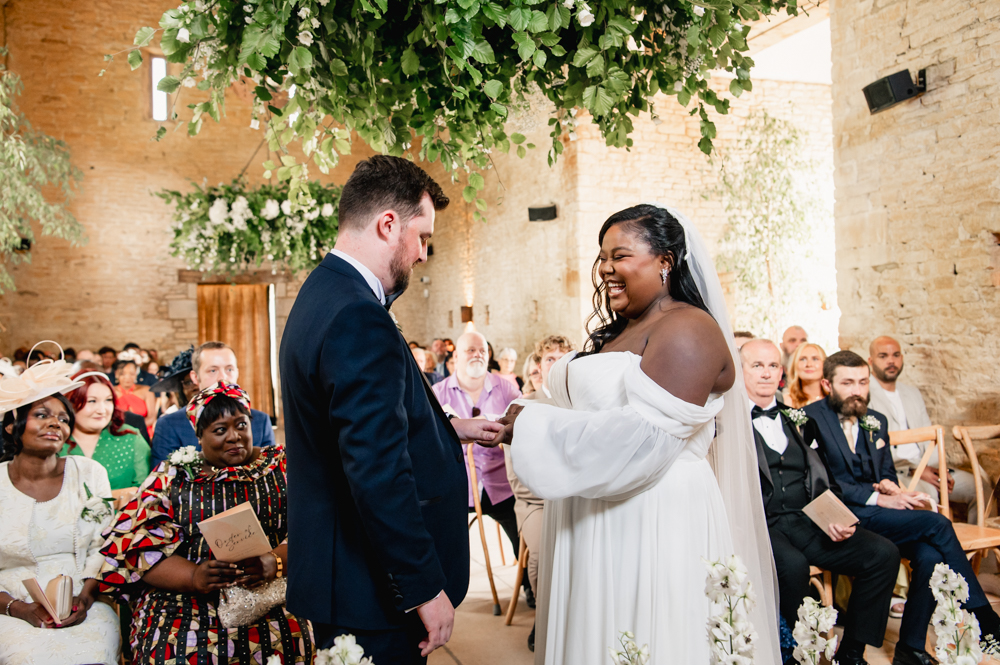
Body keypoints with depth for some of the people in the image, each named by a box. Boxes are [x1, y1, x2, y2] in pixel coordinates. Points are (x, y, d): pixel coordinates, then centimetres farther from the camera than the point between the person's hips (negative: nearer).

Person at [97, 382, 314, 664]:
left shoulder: (282, 466, 11)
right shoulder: (173, 476, 12)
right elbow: (143, 545, 2)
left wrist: (274, 563, -19)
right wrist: (194, 576, -17)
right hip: (187, 599, 1)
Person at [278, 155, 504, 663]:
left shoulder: (325, 294, 8)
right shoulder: (358, 318, -25)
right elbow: (378, 472, -27)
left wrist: (451, 429, 21)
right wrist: (426, 588, -19)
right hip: (372, 593, -10)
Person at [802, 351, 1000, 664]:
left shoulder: (876, 421, 19)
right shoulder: (811, 418, -6)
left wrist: (889, 485, -2)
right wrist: (877, 497, -17)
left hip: (876, 510, 7)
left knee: (929, 554, -23)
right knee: (937, 524, -20)